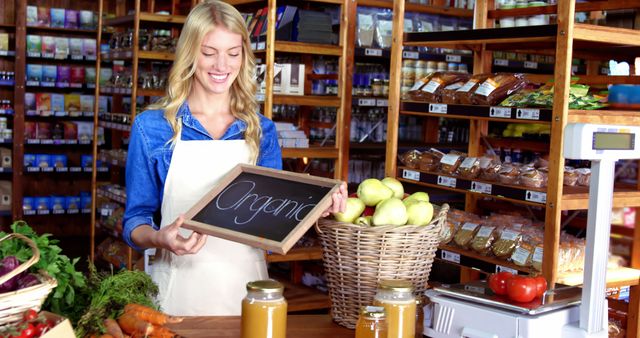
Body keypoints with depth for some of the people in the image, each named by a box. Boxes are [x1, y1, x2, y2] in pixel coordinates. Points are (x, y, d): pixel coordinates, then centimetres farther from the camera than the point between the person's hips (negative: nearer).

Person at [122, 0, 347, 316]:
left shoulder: (261, 131, 4)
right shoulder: (152, 127, -3)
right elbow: (136, 220, 0)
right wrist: (159, 238, -22)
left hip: (246, 287, 2)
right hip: (180, 288, -2)